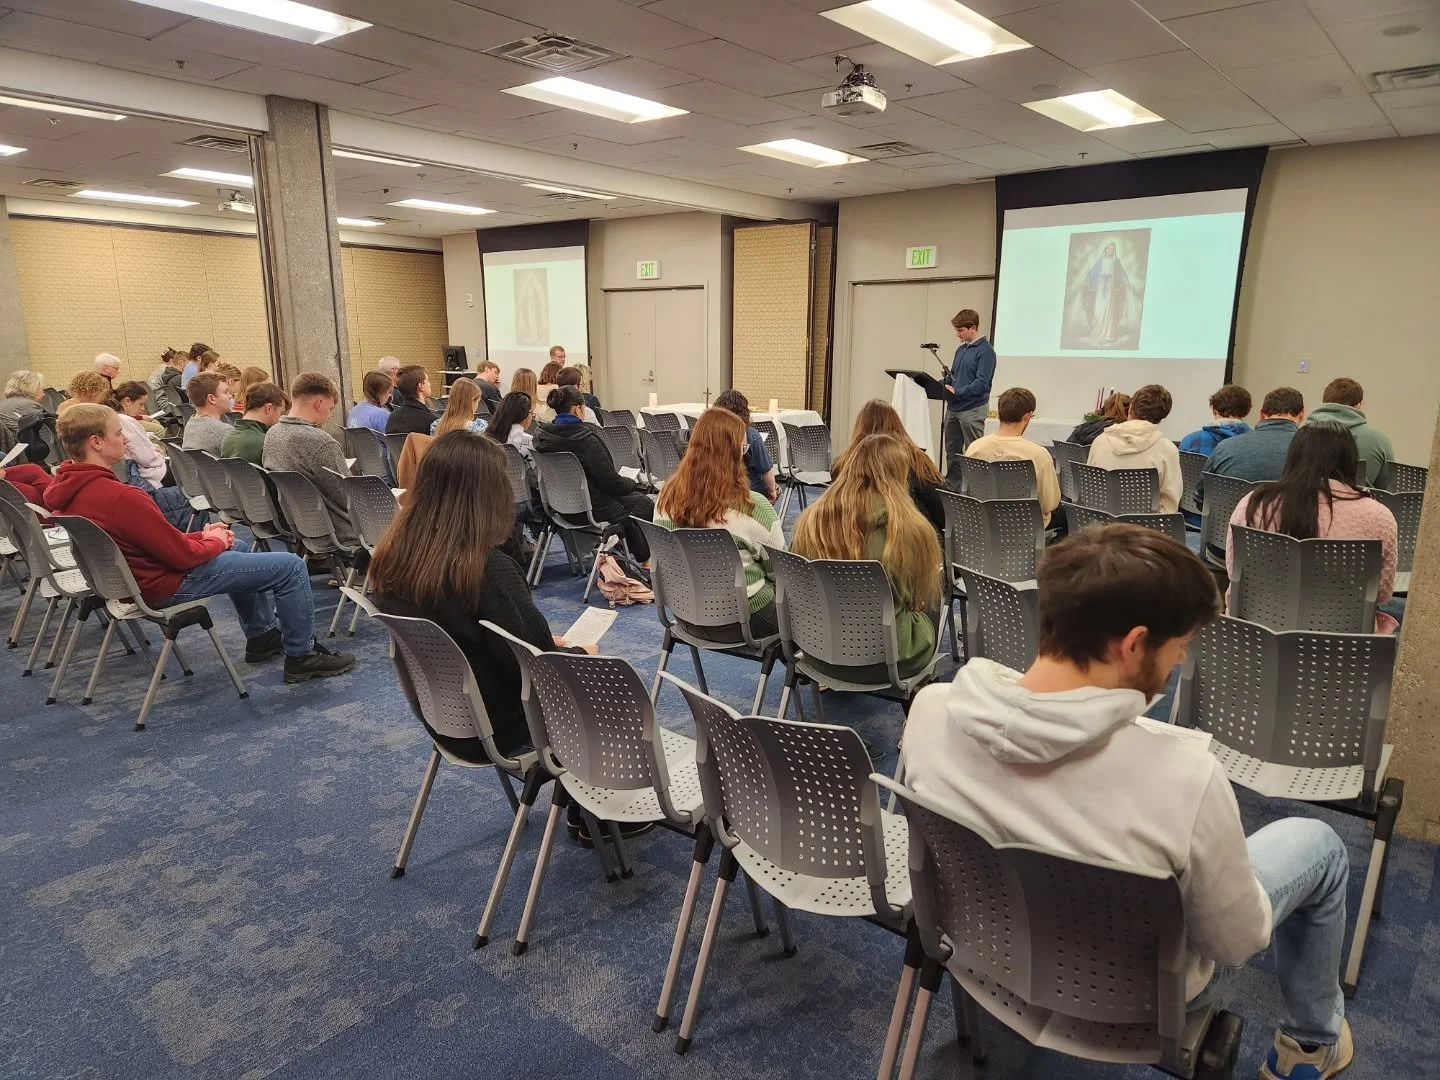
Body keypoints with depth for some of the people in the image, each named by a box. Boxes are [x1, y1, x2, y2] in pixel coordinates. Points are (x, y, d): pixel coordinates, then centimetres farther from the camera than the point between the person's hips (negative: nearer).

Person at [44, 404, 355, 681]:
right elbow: (183, 555, -24)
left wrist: (201, 535, 2)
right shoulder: (119, 497, -31)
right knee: (290, 566, -7)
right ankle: (302, 656, 6)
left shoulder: (68, 487, 0)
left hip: (136, 571, 10)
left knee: (239, 548, 31)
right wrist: (215, 541, -4)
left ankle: (262, 636, 35)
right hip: (167, 585, -10)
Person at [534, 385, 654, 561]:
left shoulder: (542, 436, -1)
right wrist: (632, 483, 2)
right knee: (645, 504, 15)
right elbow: (610, 482, -21)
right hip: (593, 507, -8)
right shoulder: (585, 438, -24)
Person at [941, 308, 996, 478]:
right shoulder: (961, 350, 12)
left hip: (973, 409, -8)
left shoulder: (985, 351, -11)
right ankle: (953, 488, 22)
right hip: (954, 408, 8)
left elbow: (981, 383, -19)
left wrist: (957, 391, -26)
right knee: (952, 451, 13)